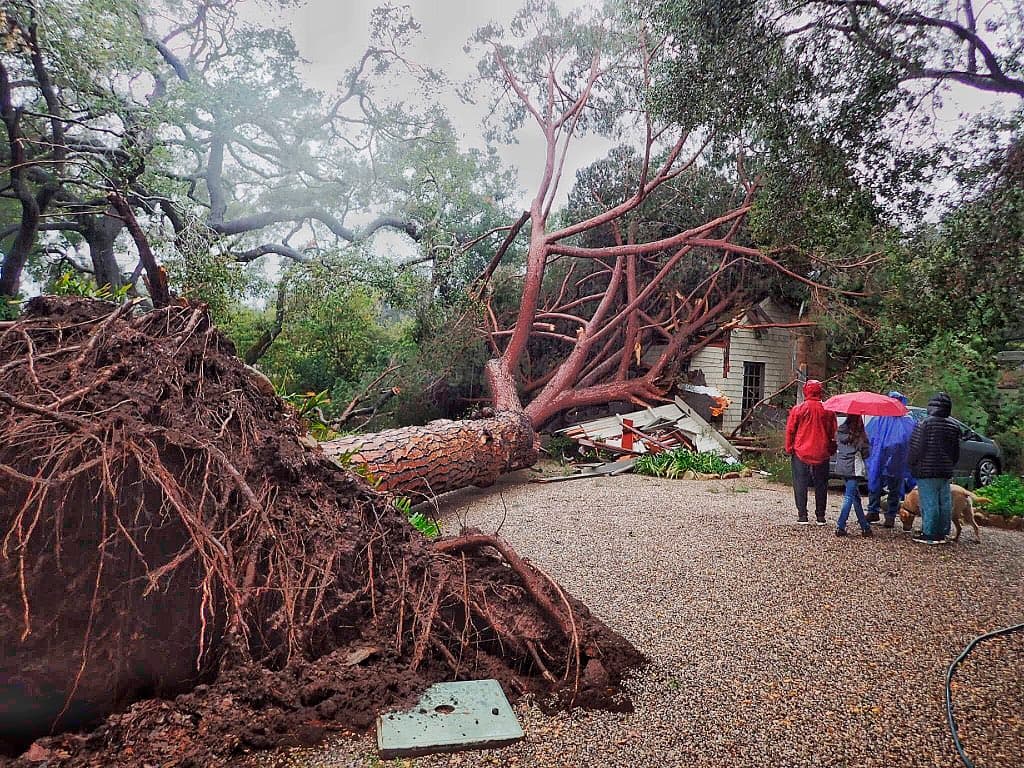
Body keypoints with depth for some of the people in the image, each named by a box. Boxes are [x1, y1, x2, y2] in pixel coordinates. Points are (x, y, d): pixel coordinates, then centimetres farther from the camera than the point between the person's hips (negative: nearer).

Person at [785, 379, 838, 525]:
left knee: (800, 484, 4)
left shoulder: (798, 409, -7)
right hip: (822, 453, 2)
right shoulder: (828, 410, -1)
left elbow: (790, 430, -4)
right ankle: (820, 516, 14)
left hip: (801, 453, -2)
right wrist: (831, 450, 17)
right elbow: (833, 433, 7)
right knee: (821, 485, 11)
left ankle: (802, 515, 1)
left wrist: (789, 449, 6)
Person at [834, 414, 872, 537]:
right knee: (849, 497, -4)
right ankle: (840, 527, -8)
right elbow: (866, 453, -7)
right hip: (854, 469, -5)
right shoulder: (860, 434, -9)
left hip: (842, 468, 5)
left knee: (856, 497, 14)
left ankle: (865, 526, 20)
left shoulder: (840, 431, 4)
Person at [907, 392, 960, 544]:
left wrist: (912, 464, 3)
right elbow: (956, 451, 13)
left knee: (929, 503, -3)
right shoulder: (953, 426, 7)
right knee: (945, 503, 11)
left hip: (927, 471, -7)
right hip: (946, 471, 7)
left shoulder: (925, 424, -14)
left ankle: (930, 534, 1)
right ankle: (942, 533, 19)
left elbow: (917, 448, -12)